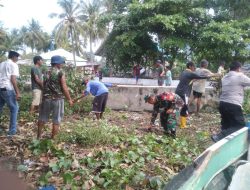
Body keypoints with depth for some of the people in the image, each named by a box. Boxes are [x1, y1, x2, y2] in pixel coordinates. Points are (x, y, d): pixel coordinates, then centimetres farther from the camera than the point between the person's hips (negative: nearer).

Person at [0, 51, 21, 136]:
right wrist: (18, 92, -15)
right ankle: (12, 130, 5)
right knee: (14, 108, 4)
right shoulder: (14, 65, -4)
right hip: (7, 89, -7)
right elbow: (13, 79, -13)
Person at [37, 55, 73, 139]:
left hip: (46, 99, 5)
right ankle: (52, 138, 11)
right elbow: (64, 88, -12)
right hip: (57, 99, -5)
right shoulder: (60, 73, -8)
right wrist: (69, 99, -4)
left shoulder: (46, 73, 9)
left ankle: (38, 137, 27)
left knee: (42, 118, 18)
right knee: (56, 121, 6)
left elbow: (44, 86, 12)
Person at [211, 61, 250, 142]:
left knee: (226, 125, 17)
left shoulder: (225, 77, 16)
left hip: (223, 103, 8)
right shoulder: (240, 76, -6)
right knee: (240, 126, -2)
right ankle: (219, 137, -15)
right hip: (233, 105, -8)